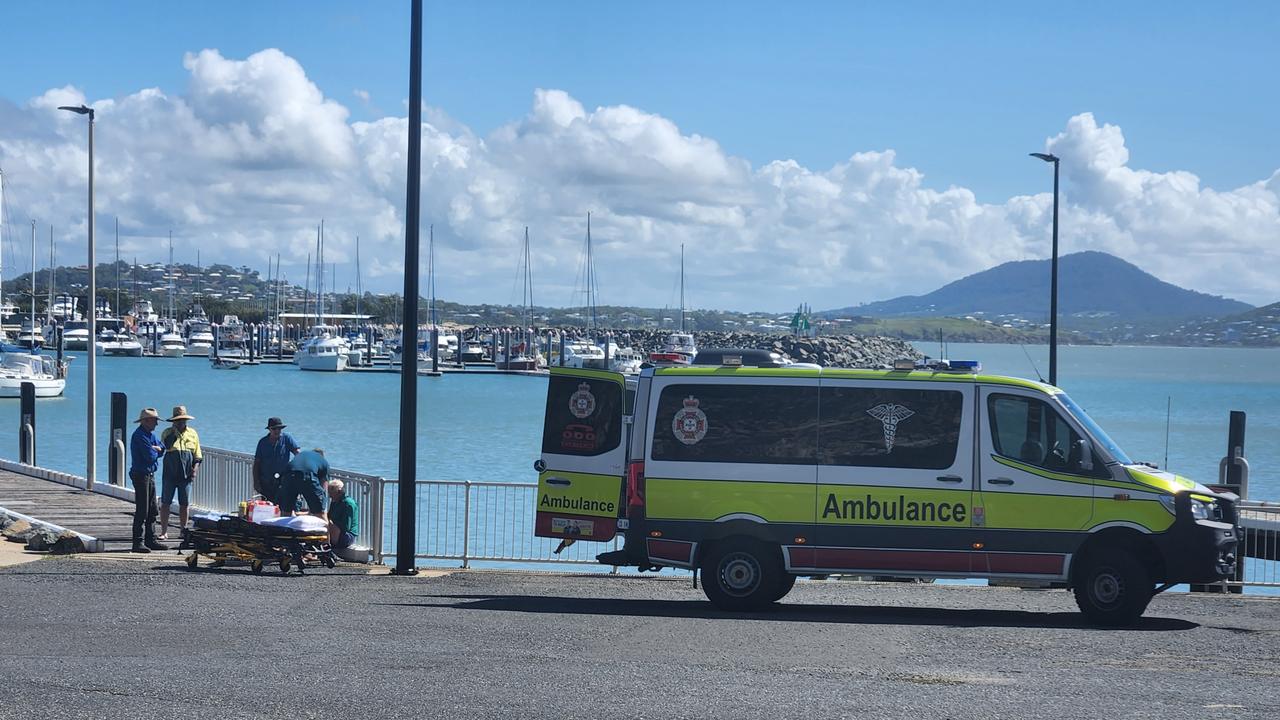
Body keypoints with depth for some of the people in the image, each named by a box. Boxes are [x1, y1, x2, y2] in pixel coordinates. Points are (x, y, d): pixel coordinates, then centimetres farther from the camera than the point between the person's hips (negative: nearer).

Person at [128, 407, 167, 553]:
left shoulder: (151, 434, 15)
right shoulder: (139, 435, -17)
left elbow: (162, 449, 12)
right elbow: (150, 456, -22)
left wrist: (155, 448, -9)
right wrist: (156, 451, -1)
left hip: (150, 474, 10)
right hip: (141, 474, -10)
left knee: (152, 510, 13)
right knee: (142, 511, -9)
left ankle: (151, 540, 20)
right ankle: (138, 542, -7)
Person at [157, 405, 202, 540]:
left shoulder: (192, 433, 8)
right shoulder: (168, 432, 0)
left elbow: (197, 455, 11)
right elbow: (166, 446, -19)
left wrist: (195, 468, -1)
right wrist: (174, 432, -18)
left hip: (186, 475, 2)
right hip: (169, 474, -2)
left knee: (184, 504, 7)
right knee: (165, 503, -1)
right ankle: (164, 531, 3)